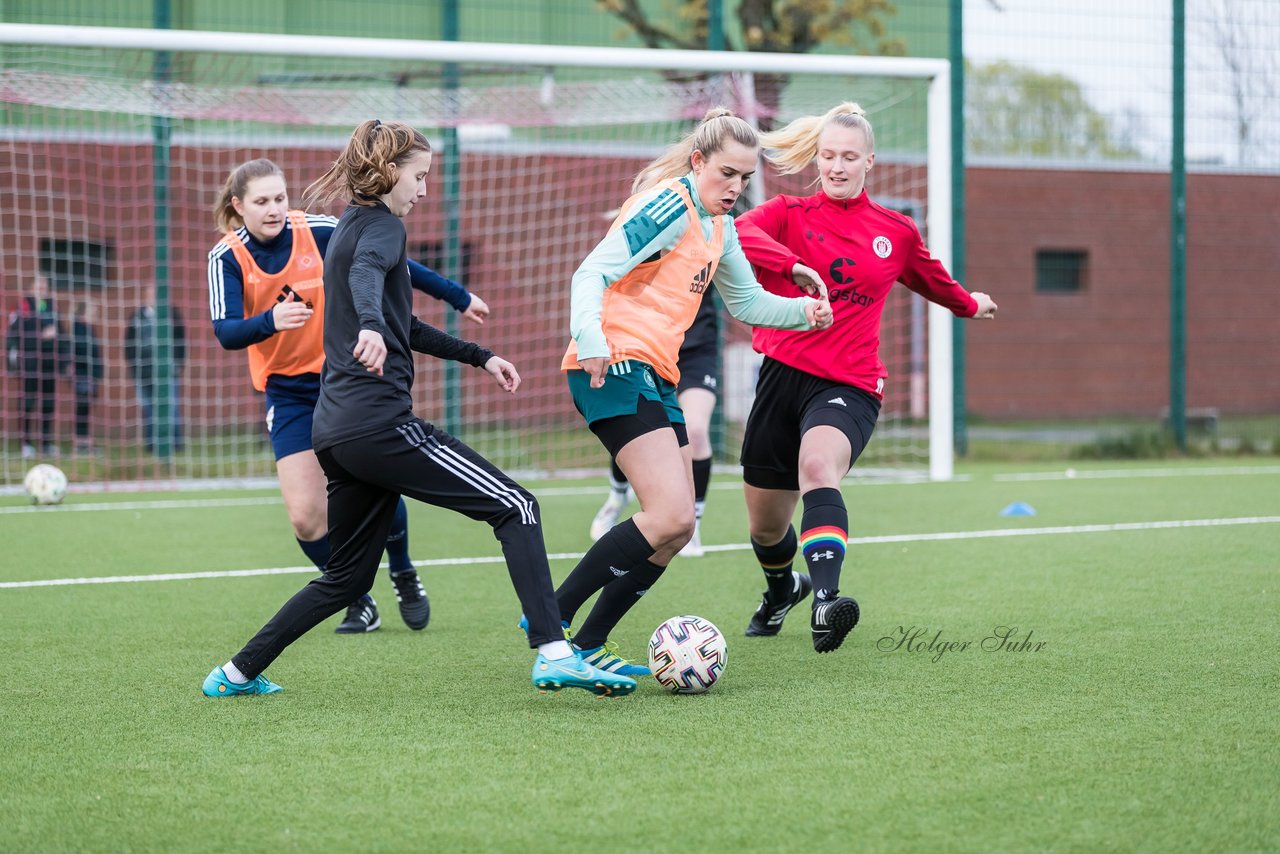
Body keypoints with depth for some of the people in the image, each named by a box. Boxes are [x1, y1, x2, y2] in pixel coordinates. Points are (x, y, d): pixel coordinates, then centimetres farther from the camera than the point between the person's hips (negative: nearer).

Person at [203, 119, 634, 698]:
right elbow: (367, 274, -30)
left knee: (348, 579, 19)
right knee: (514, 507, -10)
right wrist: (371, 326, -49)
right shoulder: (381, 224, -5)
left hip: (336, 429, 10)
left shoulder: (350, 227, 24)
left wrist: (478, 357, 34)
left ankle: (239, 672, 20)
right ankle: (552, 654, -22)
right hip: (378, 420, -10)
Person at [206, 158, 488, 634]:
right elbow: (225, 332, -25)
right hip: (288, 393, 0)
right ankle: (360, 602, 13)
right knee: (306, 518, -10)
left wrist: (457, 297, 5)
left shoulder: (319, 233, -14)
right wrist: (270, 320, -46)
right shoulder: (228, 258, -13)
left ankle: (404, 577, 25)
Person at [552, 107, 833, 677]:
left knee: (677, 528, 7)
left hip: (655, 376, 10)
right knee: (671, 515, -21)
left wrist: (803, 311, 9)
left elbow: (747, 302, 28)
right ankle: (552, 619, -15)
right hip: (614, 368, -10)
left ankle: (587, 645, 11)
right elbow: (592, 273, -19)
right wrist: (591, 339, -36)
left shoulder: (719, 226, 17)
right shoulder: (670, 207, -12)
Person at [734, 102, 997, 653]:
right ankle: (782, 588, 51)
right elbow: (738, 232, -20)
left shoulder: (897, 233, 10)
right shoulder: (790, 214, 4)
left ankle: (824, 601, -54)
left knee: (819, 464, -36)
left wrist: (969, 304, 49)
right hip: (784, 374, 1)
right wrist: (794, 265, -37)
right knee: (765, 525, 14)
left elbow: (931, 279, 33)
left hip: (849, 386, -1)